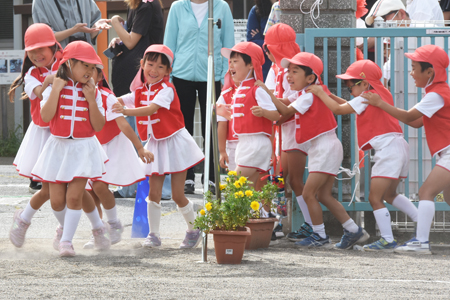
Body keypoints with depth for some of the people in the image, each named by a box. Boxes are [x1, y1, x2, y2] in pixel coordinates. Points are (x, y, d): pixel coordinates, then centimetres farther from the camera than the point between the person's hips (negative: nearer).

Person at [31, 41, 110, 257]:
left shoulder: (93, 92, 2)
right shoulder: (54, 88, -1)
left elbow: (98, 126, -3)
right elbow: (45, 116, -16)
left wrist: (91, 99, -12)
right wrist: (56, 90, -18)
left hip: (83, 148, -1)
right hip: (58, 147, 1)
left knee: (74, 196, -10)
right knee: (57, 200, 0)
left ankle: (66, 241, 0)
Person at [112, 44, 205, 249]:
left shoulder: (166, 89, -15)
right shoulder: (140, 91, 7)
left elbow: (151, 109, -29)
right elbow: (119, 101, 0)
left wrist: (125, 111, -42)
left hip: (174, 142, -5)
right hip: (154, 145, 5)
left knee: (178, 195, -1)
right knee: (153, 193, 0)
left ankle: (193, 230, 19)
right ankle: (153, 234, 8)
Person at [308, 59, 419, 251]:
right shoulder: (382, 93, 18)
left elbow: (338, 109, -9)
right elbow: (353, 106, 27)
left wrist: (320, 93, 3)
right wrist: (330, 95, 21)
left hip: (388, 149, -10)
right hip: (399, 147, 10)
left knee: (375, 198, -7)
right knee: (389, 195, 26)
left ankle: (388, 240, -9)